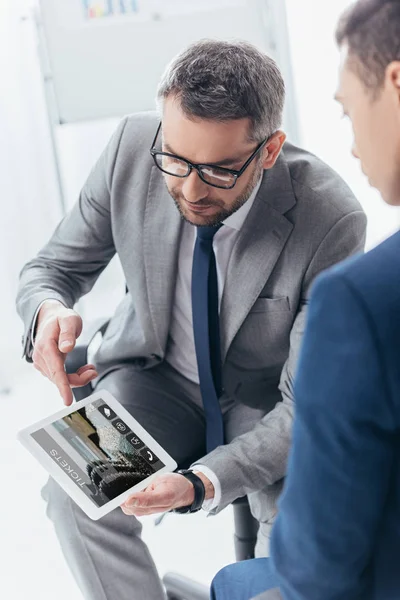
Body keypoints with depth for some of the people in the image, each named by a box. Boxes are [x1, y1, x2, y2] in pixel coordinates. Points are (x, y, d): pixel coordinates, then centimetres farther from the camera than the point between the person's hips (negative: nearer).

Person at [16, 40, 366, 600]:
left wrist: (203, 481, -39)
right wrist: (50, 312, -30)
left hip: (268, 402, -2)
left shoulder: (331, 219, -28)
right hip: (155, 379, 2)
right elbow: (52, 266, -4)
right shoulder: (131, 147, -19)